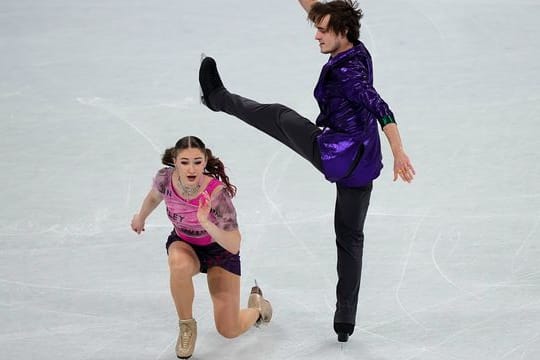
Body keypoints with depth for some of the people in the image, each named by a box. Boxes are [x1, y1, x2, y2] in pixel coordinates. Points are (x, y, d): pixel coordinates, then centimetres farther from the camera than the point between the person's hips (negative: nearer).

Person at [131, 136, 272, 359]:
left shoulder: (217, 193, -36)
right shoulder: (166, 178, -25)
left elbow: (234, 246, -37)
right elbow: (154, 196, 2)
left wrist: (206, 222, -51)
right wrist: (141, 217, 20)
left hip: (219, 250, -2)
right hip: (183, 244, 2)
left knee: (229, 331, -3)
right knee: (179, 264, -39)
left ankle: (257, 306, 34)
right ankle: (186, 325, -13)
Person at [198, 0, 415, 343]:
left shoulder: (345, 72, -20)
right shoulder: (357, 50, 6)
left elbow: (382, 110, -30)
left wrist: (399, 154, -35)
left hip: (335, 156, -9)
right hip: (364, 164, 9)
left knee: (280, 116, 13)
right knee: (350, 239, 15)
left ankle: (218, 97, 34)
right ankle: (345, 321, 17)